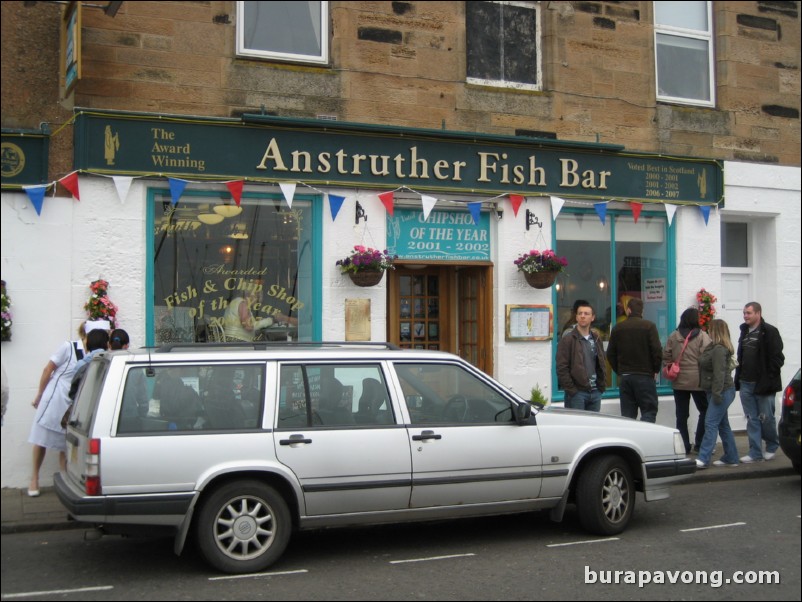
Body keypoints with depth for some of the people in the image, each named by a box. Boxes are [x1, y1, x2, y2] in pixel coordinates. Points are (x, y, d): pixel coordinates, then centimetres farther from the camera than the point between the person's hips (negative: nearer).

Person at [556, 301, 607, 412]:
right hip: (577, 393, -6)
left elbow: (602, 364, 17)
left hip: (595, 392, 6)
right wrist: (571, 390, -14)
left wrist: (602, 386, 8)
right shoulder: (567, 340, -5)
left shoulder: (596, 339, 14)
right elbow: (562, 368, -10)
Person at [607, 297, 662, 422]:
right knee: (649, 411, 0)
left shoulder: (618, 328, 5)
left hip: (624, 377, 4)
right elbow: (657, 351, -10)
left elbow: (610, 354, 6)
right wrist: (655, 370, 4)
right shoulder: (649, 326, -6)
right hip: (645, 376, -3)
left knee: (627, 414, 7)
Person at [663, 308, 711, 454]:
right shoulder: (702, 335, -8)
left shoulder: (673, 336, 4)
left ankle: (684, 446, 9)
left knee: (681, 415, 8)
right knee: (705, 411, 12)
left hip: (678, 382, 3)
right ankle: (699, 445, 10)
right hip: (698, 381, -3)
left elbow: (665, 356, 4)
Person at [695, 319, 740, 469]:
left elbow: (719, 373, -23)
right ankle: (731, 458, 20)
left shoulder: (719, 349, -17)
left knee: (711, 424, -12)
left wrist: (717, 393, -24)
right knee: (723, 424, 14)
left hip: (723, 391, -11)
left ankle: (703, 459, -13)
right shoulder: (714, 347, 15)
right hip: (715, 391, 11)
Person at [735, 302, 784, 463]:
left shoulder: (769, 332, -8)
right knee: (752, 419, 6)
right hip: (746, 384, 6)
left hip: (763, 385, -6)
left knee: (766, 418, 4)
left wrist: (768, 381, -15)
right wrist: (738, 379, 12)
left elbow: (777, 359, -11)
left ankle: (772, 447, 25)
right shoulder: (745, 332, 14)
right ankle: (755, 452, 10)